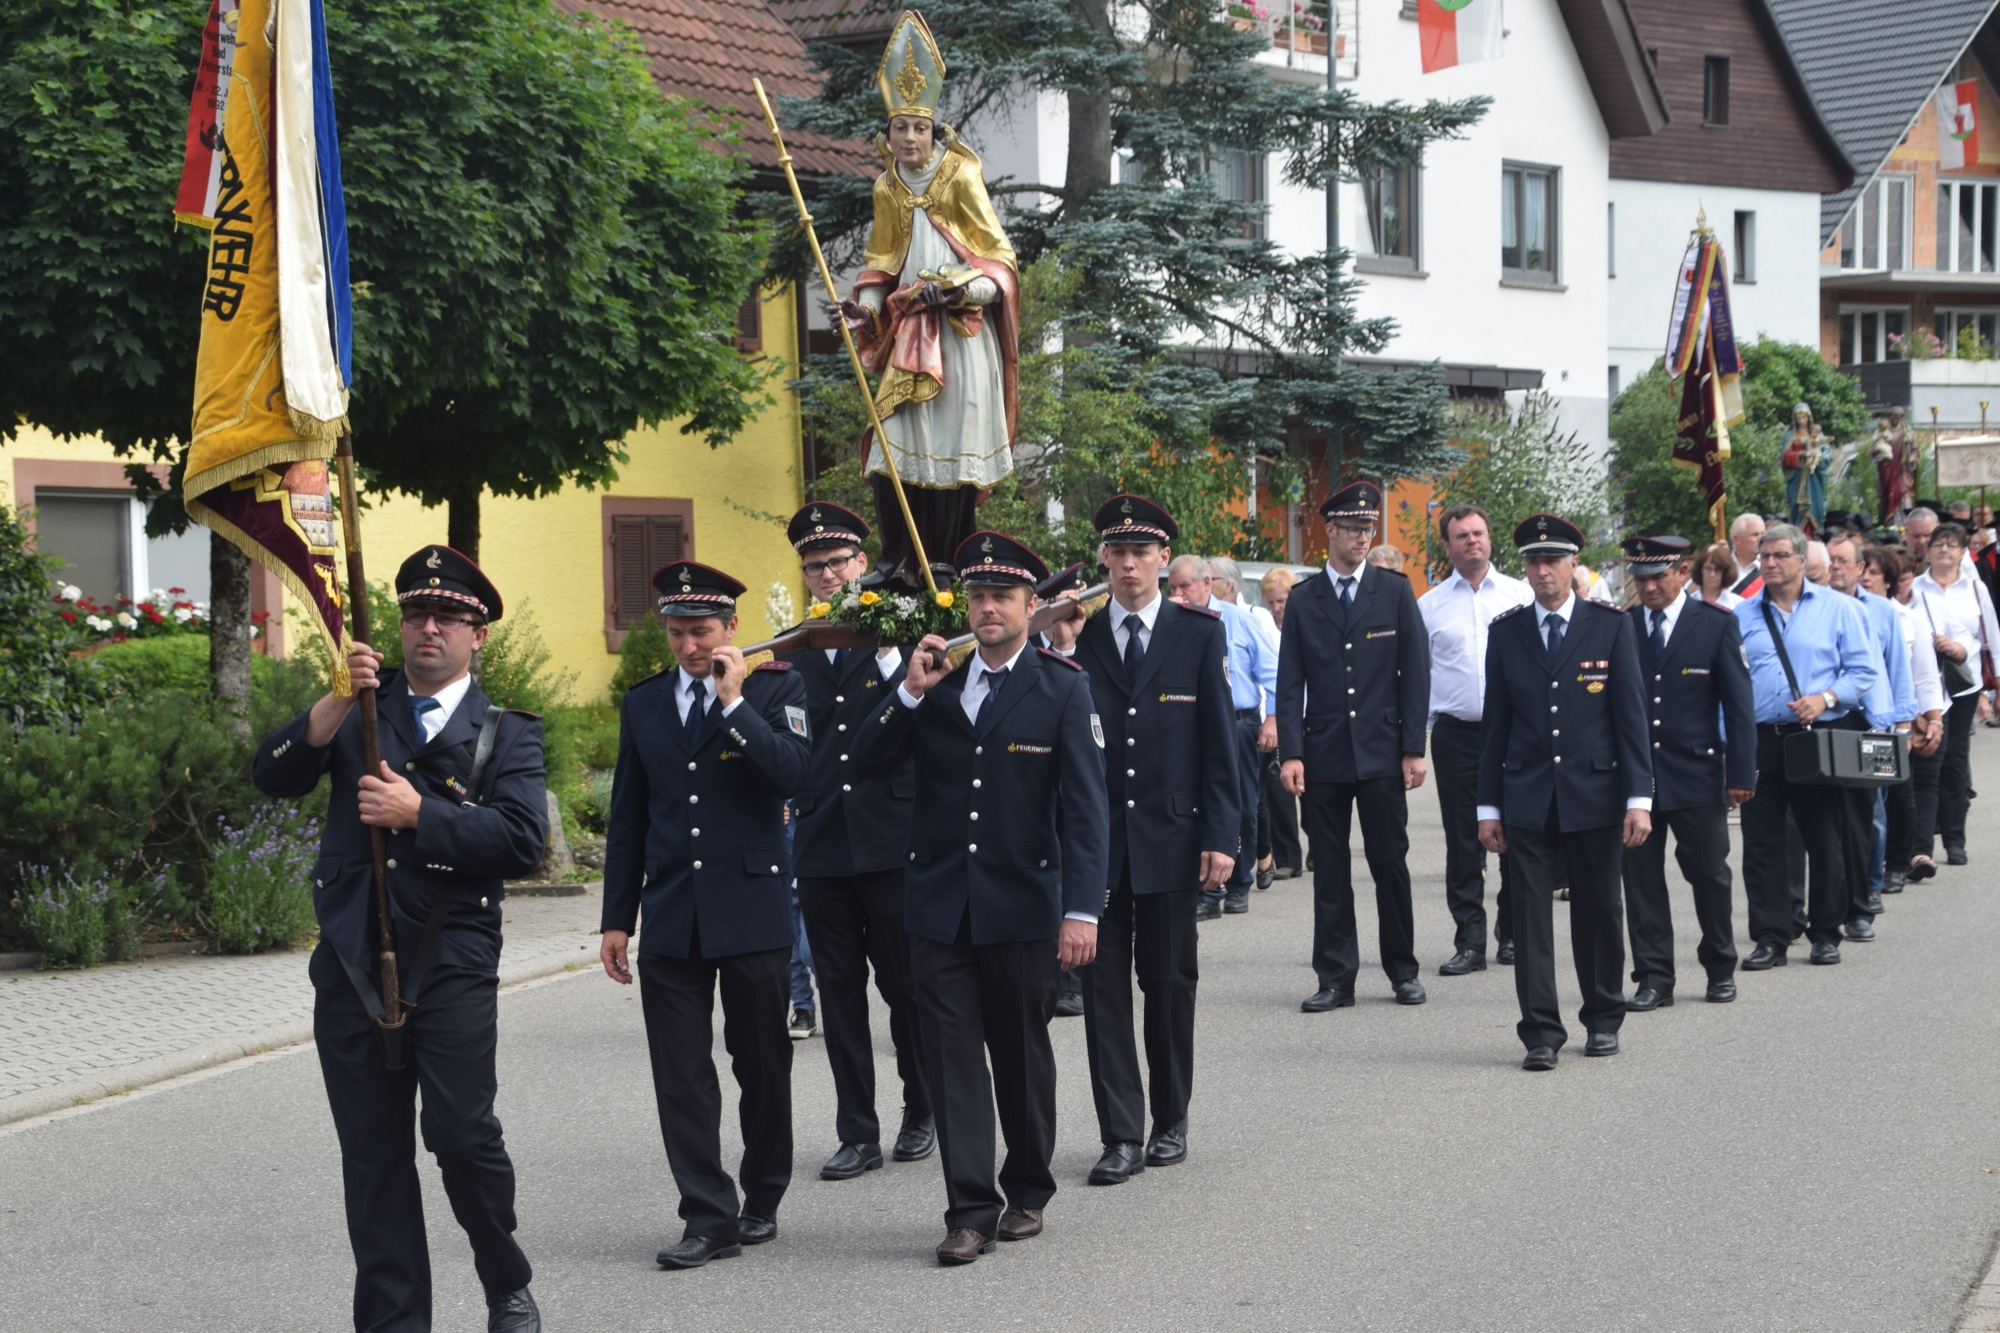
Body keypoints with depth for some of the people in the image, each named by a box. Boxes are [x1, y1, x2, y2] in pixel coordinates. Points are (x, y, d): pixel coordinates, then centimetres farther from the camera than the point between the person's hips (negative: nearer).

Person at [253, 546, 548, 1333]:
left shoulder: (506, 734, 7)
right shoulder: (363, 708, 13)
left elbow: (522, 841, -9)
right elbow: (272, 777, -1)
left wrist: (419, 812, -15)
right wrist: (334, 706, -15)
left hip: (451, 964, -2)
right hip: (353, 965, 3)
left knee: (462, 1132, -11)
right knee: (373, 1156, 4)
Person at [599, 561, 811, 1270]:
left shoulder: (775, 687, -1)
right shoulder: (643, 703, 10)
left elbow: (792, 773, -18)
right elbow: (627, 818, 13)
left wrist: (734, 703, -18)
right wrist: (617, 918, 10)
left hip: (752, 910, -3)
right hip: (671, 917, 3)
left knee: (762, 1065, 7)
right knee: (681, 1073, -2)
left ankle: (762, 1201, 22)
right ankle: (709, 1217, 1)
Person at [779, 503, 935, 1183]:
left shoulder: (899, 635, 1)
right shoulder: (792, 648, 11)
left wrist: (889, 658, -20)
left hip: (890, 839, -3)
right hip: (821, 842, 3)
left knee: (906, 985, 3)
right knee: (840, 992, 6)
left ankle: (923, 1114, 20)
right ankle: (858, 1133, 12)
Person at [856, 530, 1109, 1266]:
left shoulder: (1063, 689, -3)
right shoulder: (935, 681, 7)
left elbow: (1083, 809, -8)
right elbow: (869, 761, 3)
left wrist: (1082, 910, -17)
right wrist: (910, 692, -10)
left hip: (1021, 905, -2)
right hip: (939, 903, 3)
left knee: (1022, 1053, 10)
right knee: (950, 1055, -1)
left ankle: (1027, 1191, 26)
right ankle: (971, 1209, 2)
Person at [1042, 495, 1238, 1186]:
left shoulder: (1200, 632, 2)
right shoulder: (1077, 637, 5)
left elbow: (1219, 740, -1)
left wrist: (1220, 835, -6)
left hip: (1170, 838, -1)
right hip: (1097, 839, 1)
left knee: (1169, 983, 8)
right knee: (1103, 985, 1)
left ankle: (1170, 1123, 21)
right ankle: (1121, 1135, 5)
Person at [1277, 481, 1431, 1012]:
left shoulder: (1395, 592, 4)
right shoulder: (1303, 601, 6)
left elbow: (1416, 672, 3)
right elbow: (1289, 683, 4)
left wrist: (1413, 748, -3)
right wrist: (1290, 753, -5)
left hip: (1382, 753, -1)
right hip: (1323, 755, 1)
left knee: (1390, 862, 3)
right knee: (1330, 869, 3)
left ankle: (1402, 970, 15)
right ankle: (1335, 977, 8)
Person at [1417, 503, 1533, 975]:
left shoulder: (1520, 596, 6)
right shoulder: (1429, 605, 7)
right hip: (1455, 735, 0)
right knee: (1463, 842, 0)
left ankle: (1513, 934, 17)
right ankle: (1469, 943, 4)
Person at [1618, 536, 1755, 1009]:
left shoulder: (1716, 624, 0)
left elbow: (1738, 703, 0)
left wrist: (1741, 773, -5)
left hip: (1697, 773, -1)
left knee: (1709, 873, 6)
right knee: (1641, 877, 2)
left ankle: (1721, 969, 23)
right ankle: (1653, 977, 10)